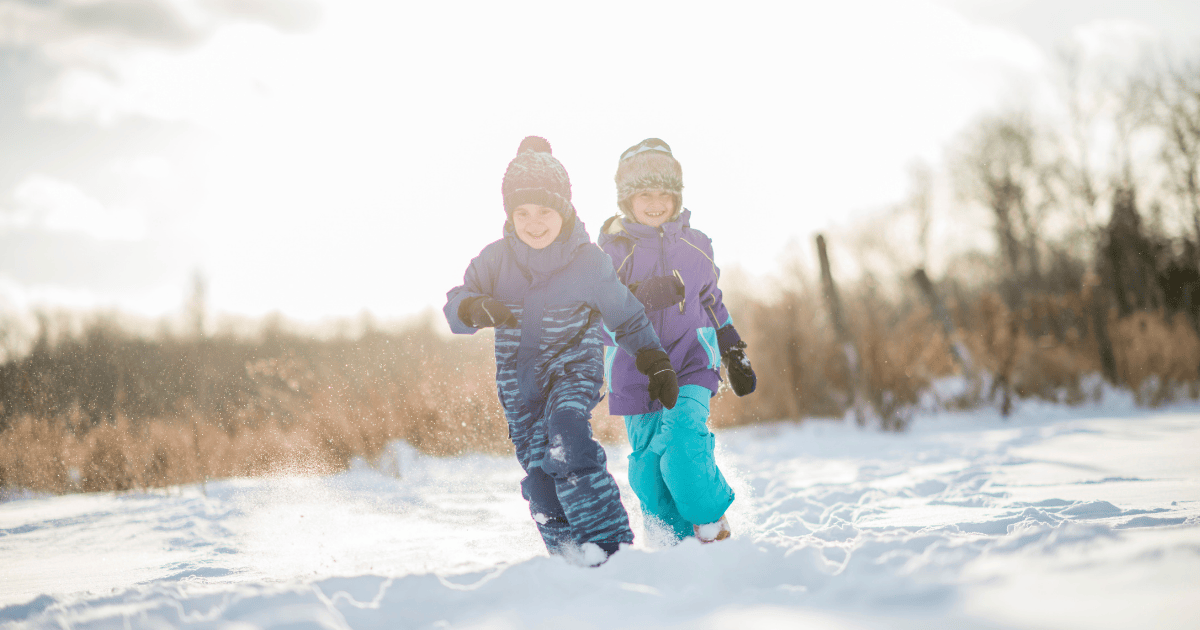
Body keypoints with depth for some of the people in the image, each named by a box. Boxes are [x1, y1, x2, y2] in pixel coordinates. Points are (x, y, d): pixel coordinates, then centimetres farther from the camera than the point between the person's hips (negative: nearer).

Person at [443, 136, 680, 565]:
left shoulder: (589, 261, -7)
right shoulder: (496, 259, -3)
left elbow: (627, 316, 6)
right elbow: (455, 305, -6)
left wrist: (657, 364, 5)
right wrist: (475, 309, -30)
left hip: (575, 365, -3)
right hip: (519, 380, 3)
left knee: (567, 431, -30)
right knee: (538, 475, 1)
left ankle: (611, 544, -29)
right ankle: (571, 559, 16)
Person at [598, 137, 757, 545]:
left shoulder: (694, 246, 9)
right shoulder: (613, 249, 0)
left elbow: (712, 303, 22)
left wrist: (736, 357, 22)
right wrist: (645, 298, -25)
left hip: (691, 366, 0)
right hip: (636, 375, 0)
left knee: (683, 447, -22)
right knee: (649, 471, 1)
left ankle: (713, 525, 0)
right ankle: (680, 544, 20)